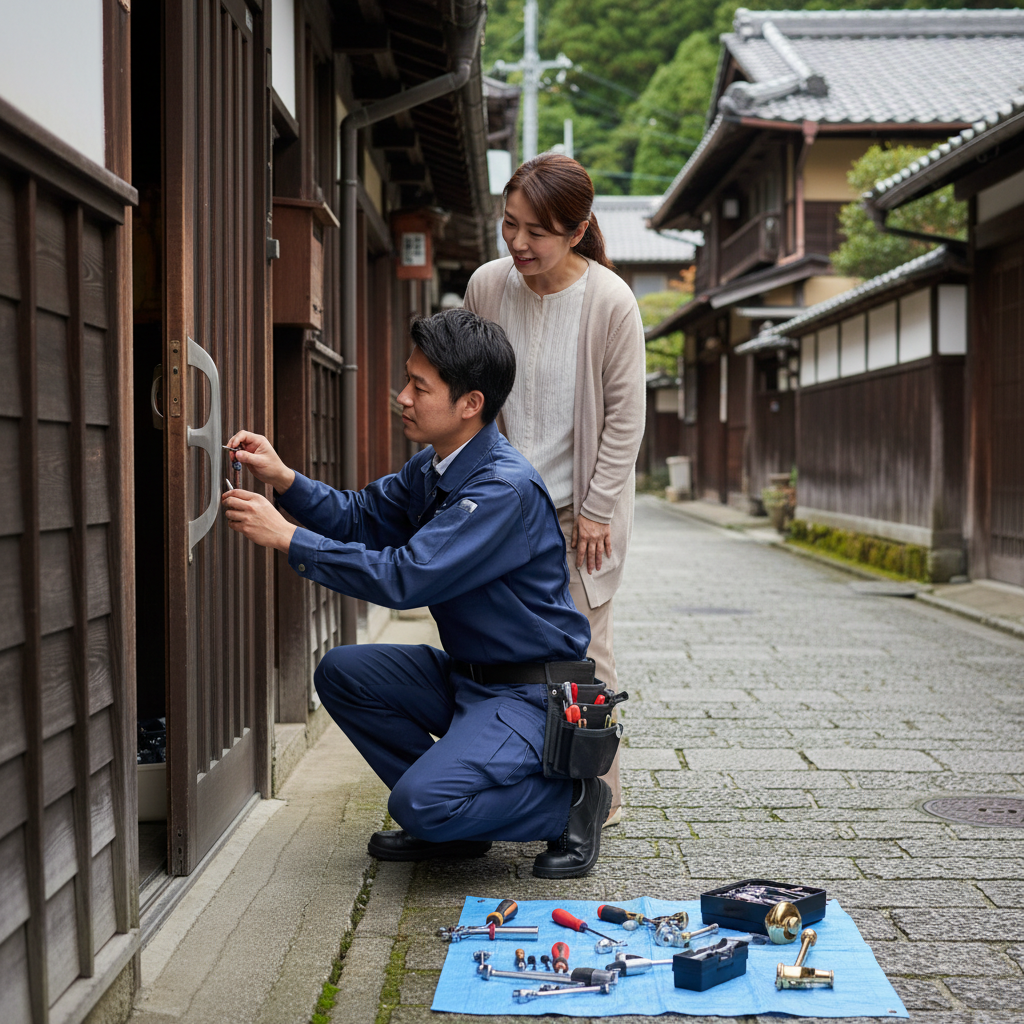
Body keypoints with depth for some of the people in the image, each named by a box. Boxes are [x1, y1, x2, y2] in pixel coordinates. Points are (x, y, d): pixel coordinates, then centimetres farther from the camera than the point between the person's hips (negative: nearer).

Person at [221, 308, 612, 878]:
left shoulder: (506, 489, -25)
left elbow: (405, 578, -29)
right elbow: (362, 517, 14)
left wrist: (287, 538, -25)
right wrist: (284, 479, -3)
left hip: (532, 694, -10)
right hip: (467, 676, 10)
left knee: (422, 802, -25)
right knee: (343, 673, 3)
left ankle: (570, 802, 0)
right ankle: (447, 821, 9)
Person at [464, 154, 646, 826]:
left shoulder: (610, 302, -16)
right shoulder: (487, 286, -6)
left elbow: (625, 416, -9)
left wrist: (596, 511, -9)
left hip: (580, 509, -3)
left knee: (582, 654, 0)